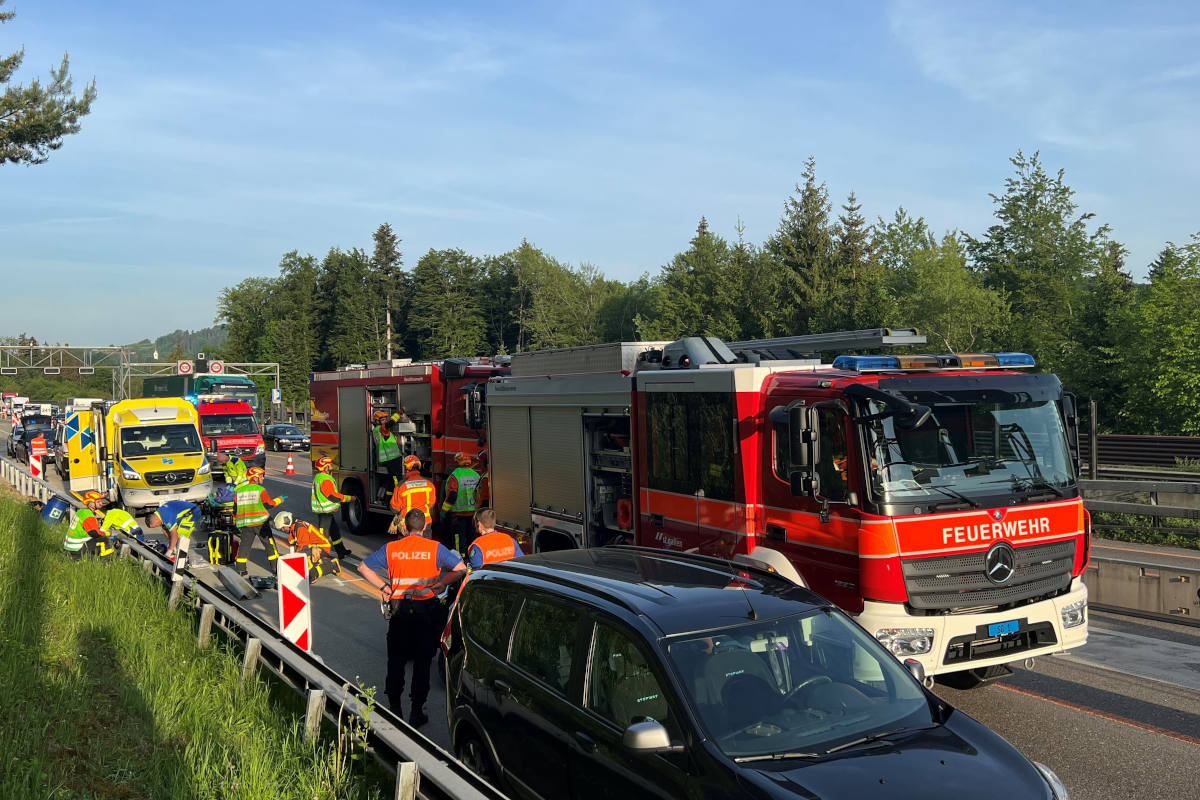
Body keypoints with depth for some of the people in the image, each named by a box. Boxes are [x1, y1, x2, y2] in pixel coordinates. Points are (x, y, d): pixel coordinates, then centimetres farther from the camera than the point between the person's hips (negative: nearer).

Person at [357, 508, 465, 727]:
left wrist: (384, 587, 4)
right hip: (426, 609, -1)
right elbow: (461, 569, -9)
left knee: (396, 660, 13)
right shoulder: (435, 548, -3)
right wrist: (440, 584, -1)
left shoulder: (391, 548, 2)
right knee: (422, 661, 6)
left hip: (399, 609, 1)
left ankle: (394, 709, 17)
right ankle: (416, 712, 9)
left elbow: (363, 567, 4)